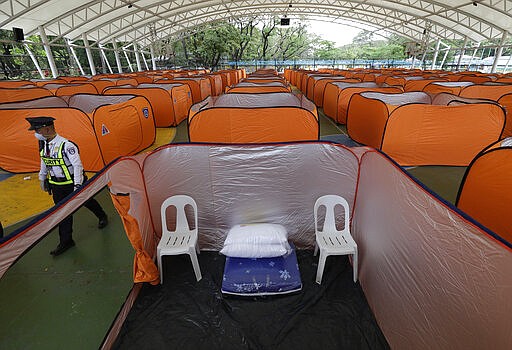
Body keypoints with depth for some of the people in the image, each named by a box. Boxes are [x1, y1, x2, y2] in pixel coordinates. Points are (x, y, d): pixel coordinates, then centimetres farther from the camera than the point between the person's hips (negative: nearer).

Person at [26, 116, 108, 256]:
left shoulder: (66, 145, -24)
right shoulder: (43, 144, 0)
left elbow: (77, 165, -24)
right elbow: (44, 162, 17)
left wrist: (77, 185, -26)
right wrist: (42, 179, 24)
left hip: (72, 182, -6)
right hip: (57, 185, 6)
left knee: (87, 201, 15)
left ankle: (102, 217, 43)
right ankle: (66, 241, 17)